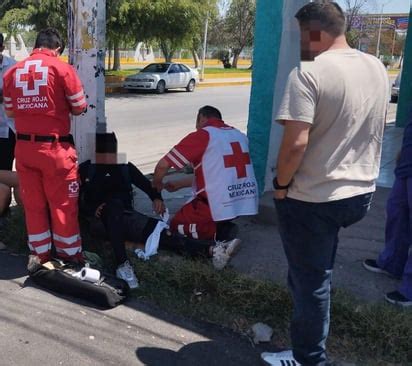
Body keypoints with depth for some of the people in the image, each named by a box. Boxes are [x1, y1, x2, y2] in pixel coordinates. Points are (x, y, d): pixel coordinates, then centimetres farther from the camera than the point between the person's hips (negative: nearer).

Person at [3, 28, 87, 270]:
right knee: (62, 203, 6)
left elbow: (10, 111, 12)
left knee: (33, 203, 14)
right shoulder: (62, 68, -8)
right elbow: (79, 108, -1)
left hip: (24, 146, 4)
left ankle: (39, 254, 24)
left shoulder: (12, 72, 6)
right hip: (55, 146, -4)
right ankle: (70, 256, 17)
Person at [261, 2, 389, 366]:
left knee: (311, 280, 9)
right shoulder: (378, 69, 4)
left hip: (312, 199, -8)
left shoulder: (309, 73, -21)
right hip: (361, 192, 8)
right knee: (317, 272, 27)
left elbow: (295, 144, -27)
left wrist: (281, 184, -11)